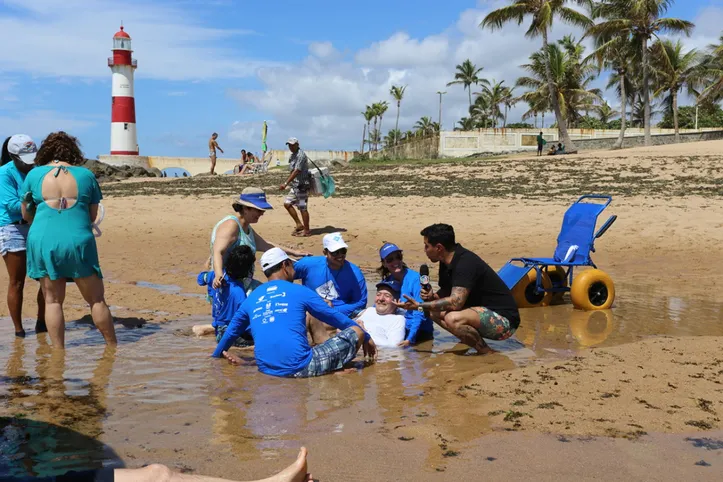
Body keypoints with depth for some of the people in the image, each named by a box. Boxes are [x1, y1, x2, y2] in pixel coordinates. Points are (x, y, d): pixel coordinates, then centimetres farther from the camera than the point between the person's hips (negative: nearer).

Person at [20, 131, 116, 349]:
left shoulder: (34, 174, 5)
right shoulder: (86, 175, 3)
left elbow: (26, 214, 14)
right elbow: (93, 215, 7)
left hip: (43, 241, 1)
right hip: (78, 241, -1)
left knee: (53, 300, 10)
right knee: (96, 299, 8)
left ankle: (58, 350, 10)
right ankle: (113, 347, 15)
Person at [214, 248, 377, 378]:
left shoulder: (251, 298, 17)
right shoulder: (300, 291, 6)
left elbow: (231, 331, 30)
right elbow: (335, 317, 15)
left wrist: (216, 356, 49)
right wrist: (366, 337, 28)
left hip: (267, 369, 4)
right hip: (299, 368, -4)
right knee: (356, 332, 9)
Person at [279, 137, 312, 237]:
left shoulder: (301, 155, -16)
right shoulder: (292, 156, 14)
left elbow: (296, 171, -23)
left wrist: (286, 183, -26)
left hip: (302, 185, -10)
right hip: (295, 185, 10)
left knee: (303, 208, -4)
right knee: (287, 203, 10)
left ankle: (307, 231, 5)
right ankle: (299, 225, 17)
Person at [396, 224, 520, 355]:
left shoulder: (466, 263, -24)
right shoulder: (447, 263, 5)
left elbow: (455, 302, -32)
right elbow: (445, 292, 15)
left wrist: (420, 306, -23)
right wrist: (432, 297, -8)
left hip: (503, 319, -9)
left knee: (453, 318, -33)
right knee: (434, 311, 4)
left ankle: (487, 353, -12)